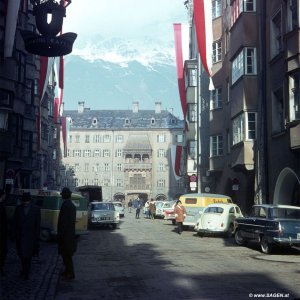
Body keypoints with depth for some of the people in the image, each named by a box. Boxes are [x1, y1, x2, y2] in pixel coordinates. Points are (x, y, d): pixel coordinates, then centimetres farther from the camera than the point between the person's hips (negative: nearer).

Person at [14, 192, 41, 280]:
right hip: (20, 235, 2)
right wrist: (16, 235, 2)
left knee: (28, 255, 2)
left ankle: (26, 273, 10)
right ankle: (25, 270, 30)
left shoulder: (36, 209, -5)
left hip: (31, 236, -2)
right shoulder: (18, 208, 1)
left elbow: (38, 224, -2)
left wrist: (37, 236, -4)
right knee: (21, 254, 11)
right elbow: (16, 222, 5)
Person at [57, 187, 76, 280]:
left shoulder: (65, 205, -17)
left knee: (66, 254, -3)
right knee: (67, 254, 19)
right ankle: (68, 271, 28)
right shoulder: (72, 205, 12)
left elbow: (63, 221, -21)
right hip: (71, 233, 10)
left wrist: (60, 234, -16)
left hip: (65, 234, -10)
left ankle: (70, 274, 0)